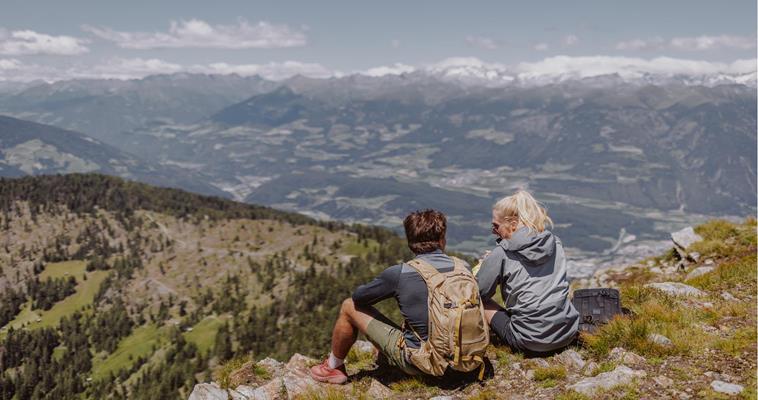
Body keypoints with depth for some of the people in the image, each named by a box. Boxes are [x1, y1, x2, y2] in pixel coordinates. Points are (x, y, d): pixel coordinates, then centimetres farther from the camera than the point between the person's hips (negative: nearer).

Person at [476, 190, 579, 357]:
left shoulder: (501, 253, -11)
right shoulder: (554, 241, 5)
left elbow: (480, 292, -1)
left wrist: (486, 264, 20)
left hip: (531, 342, -5)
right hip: (569, 333, 6)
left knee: (481, 302, 14)